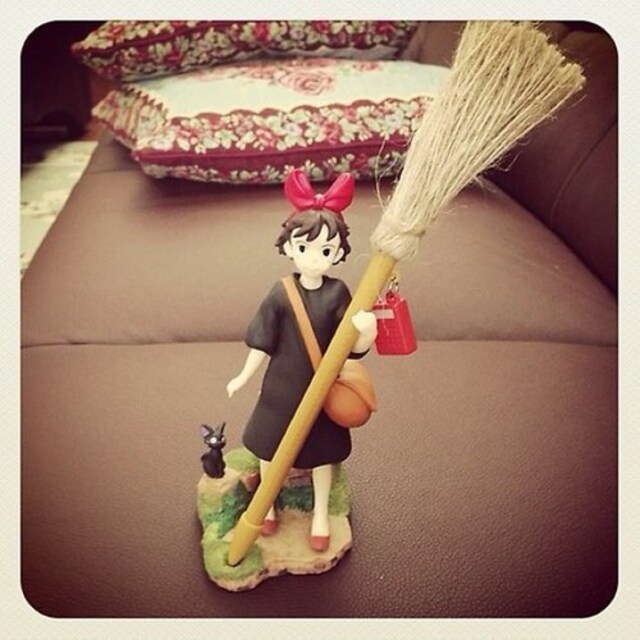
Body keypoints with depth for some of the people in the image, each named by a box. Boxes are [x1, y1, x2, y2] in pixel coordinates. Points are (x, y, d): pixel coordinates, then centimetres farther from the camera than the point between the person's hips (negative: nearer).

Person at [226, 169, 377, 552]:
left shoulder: (338, 294, -15)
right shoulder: (281, 295, -15)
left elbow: (352, 348, -17)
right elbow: (262, 343, -5)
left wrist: (366, 333, -39)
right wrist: (245, 377, 1)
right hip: (282, 384, 0)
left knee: (322, 450, 17)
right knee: (270, 445, 17)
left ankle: (321, 515, 40)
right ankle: (268, 506, 44)